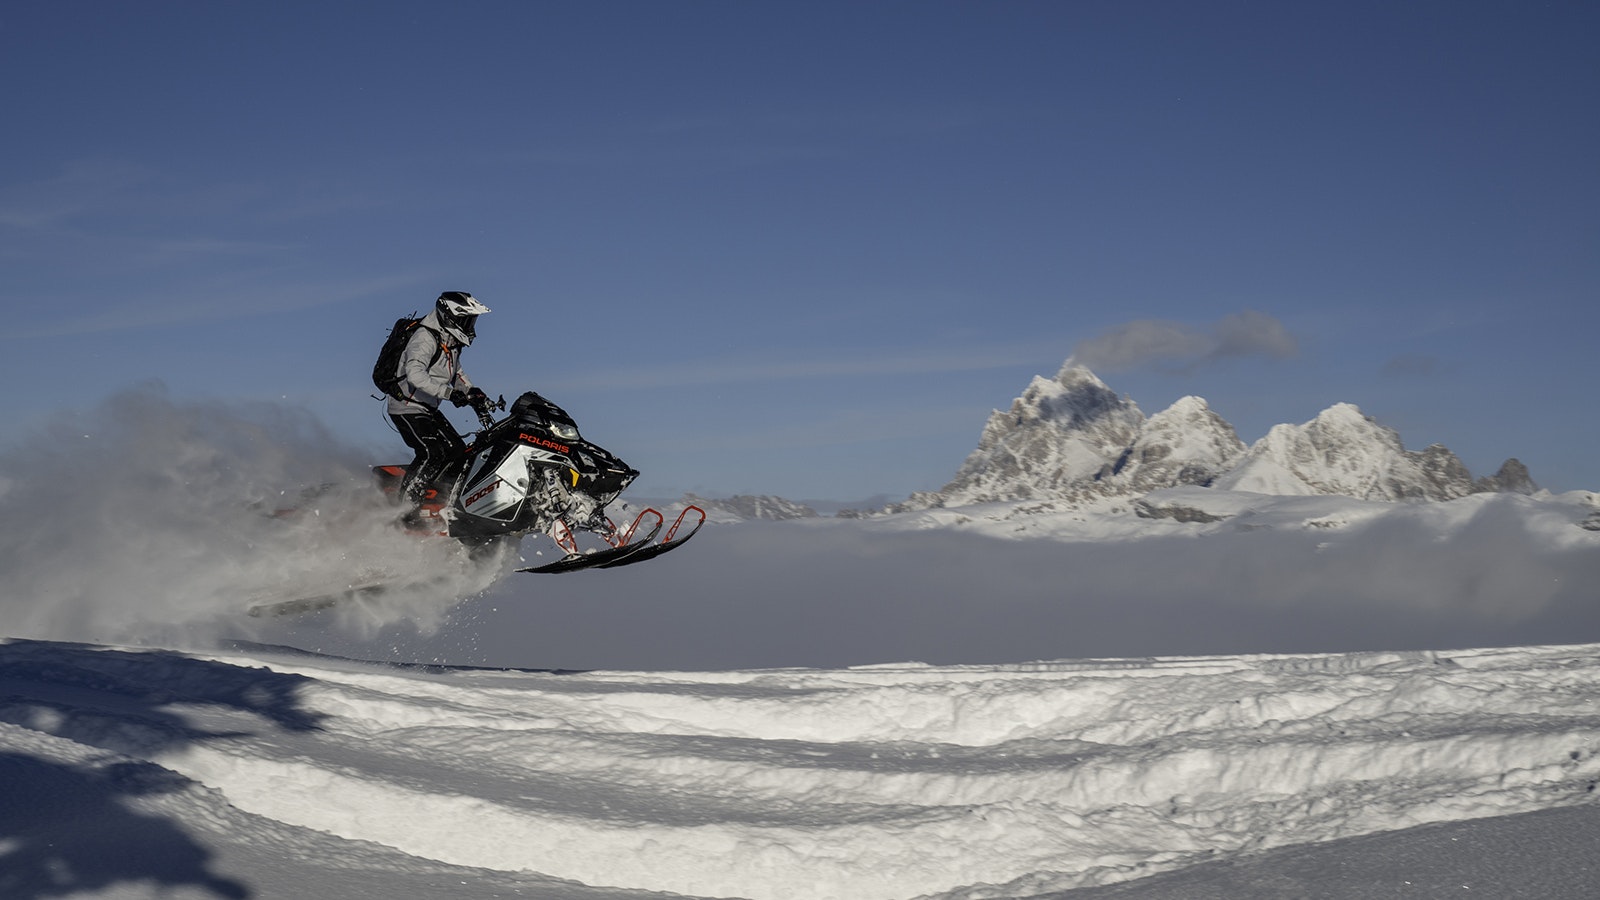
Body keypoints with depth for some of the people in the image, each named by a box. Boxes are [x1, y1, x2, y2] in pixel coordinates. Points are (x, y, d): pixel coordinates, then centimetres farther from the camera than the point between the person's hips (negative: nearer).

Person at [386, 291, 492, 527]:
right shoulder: (425, 338, -20)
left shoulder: (451, 343, 10)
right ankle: (405, 510, -24)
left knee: (457, 452, 5)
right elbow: (414, 374, -36)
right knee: (432, 453, -24)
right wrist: (449, 393, -40)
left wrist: (475, 394, 13)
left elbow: (456, 373, 28)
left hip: (428, 409, 10)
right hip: (408, 407, -10)